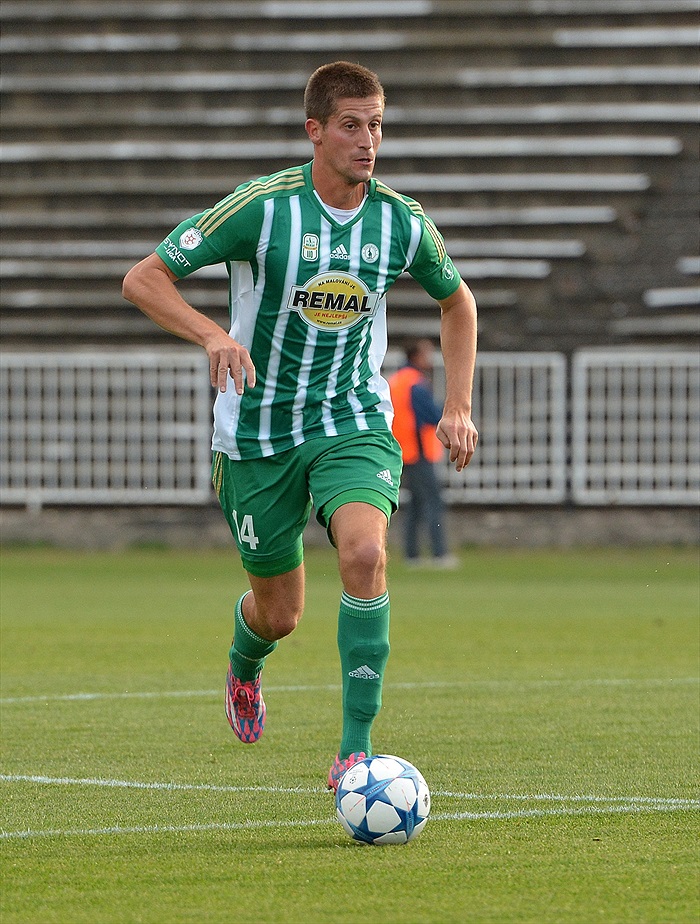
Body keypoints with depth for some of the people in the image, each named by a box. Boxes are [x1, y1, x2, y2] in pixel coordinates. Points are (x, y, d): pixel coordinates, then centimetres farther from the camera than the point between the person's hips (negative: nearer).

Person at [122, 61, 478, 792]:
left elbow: (456, 301, 17)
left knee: (365, 553, -28)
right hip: (258, 430, -1)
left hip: (353, 421, 1)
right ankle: (243, 666, 49)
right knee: (280, 613, 9)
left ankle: (356, 748, -22)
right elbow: (143, 280, -14)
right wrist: (212, 334, -32)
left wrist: (458, 408, 9)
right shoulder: (262, 208, -15)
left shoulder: (403, 223, -4)